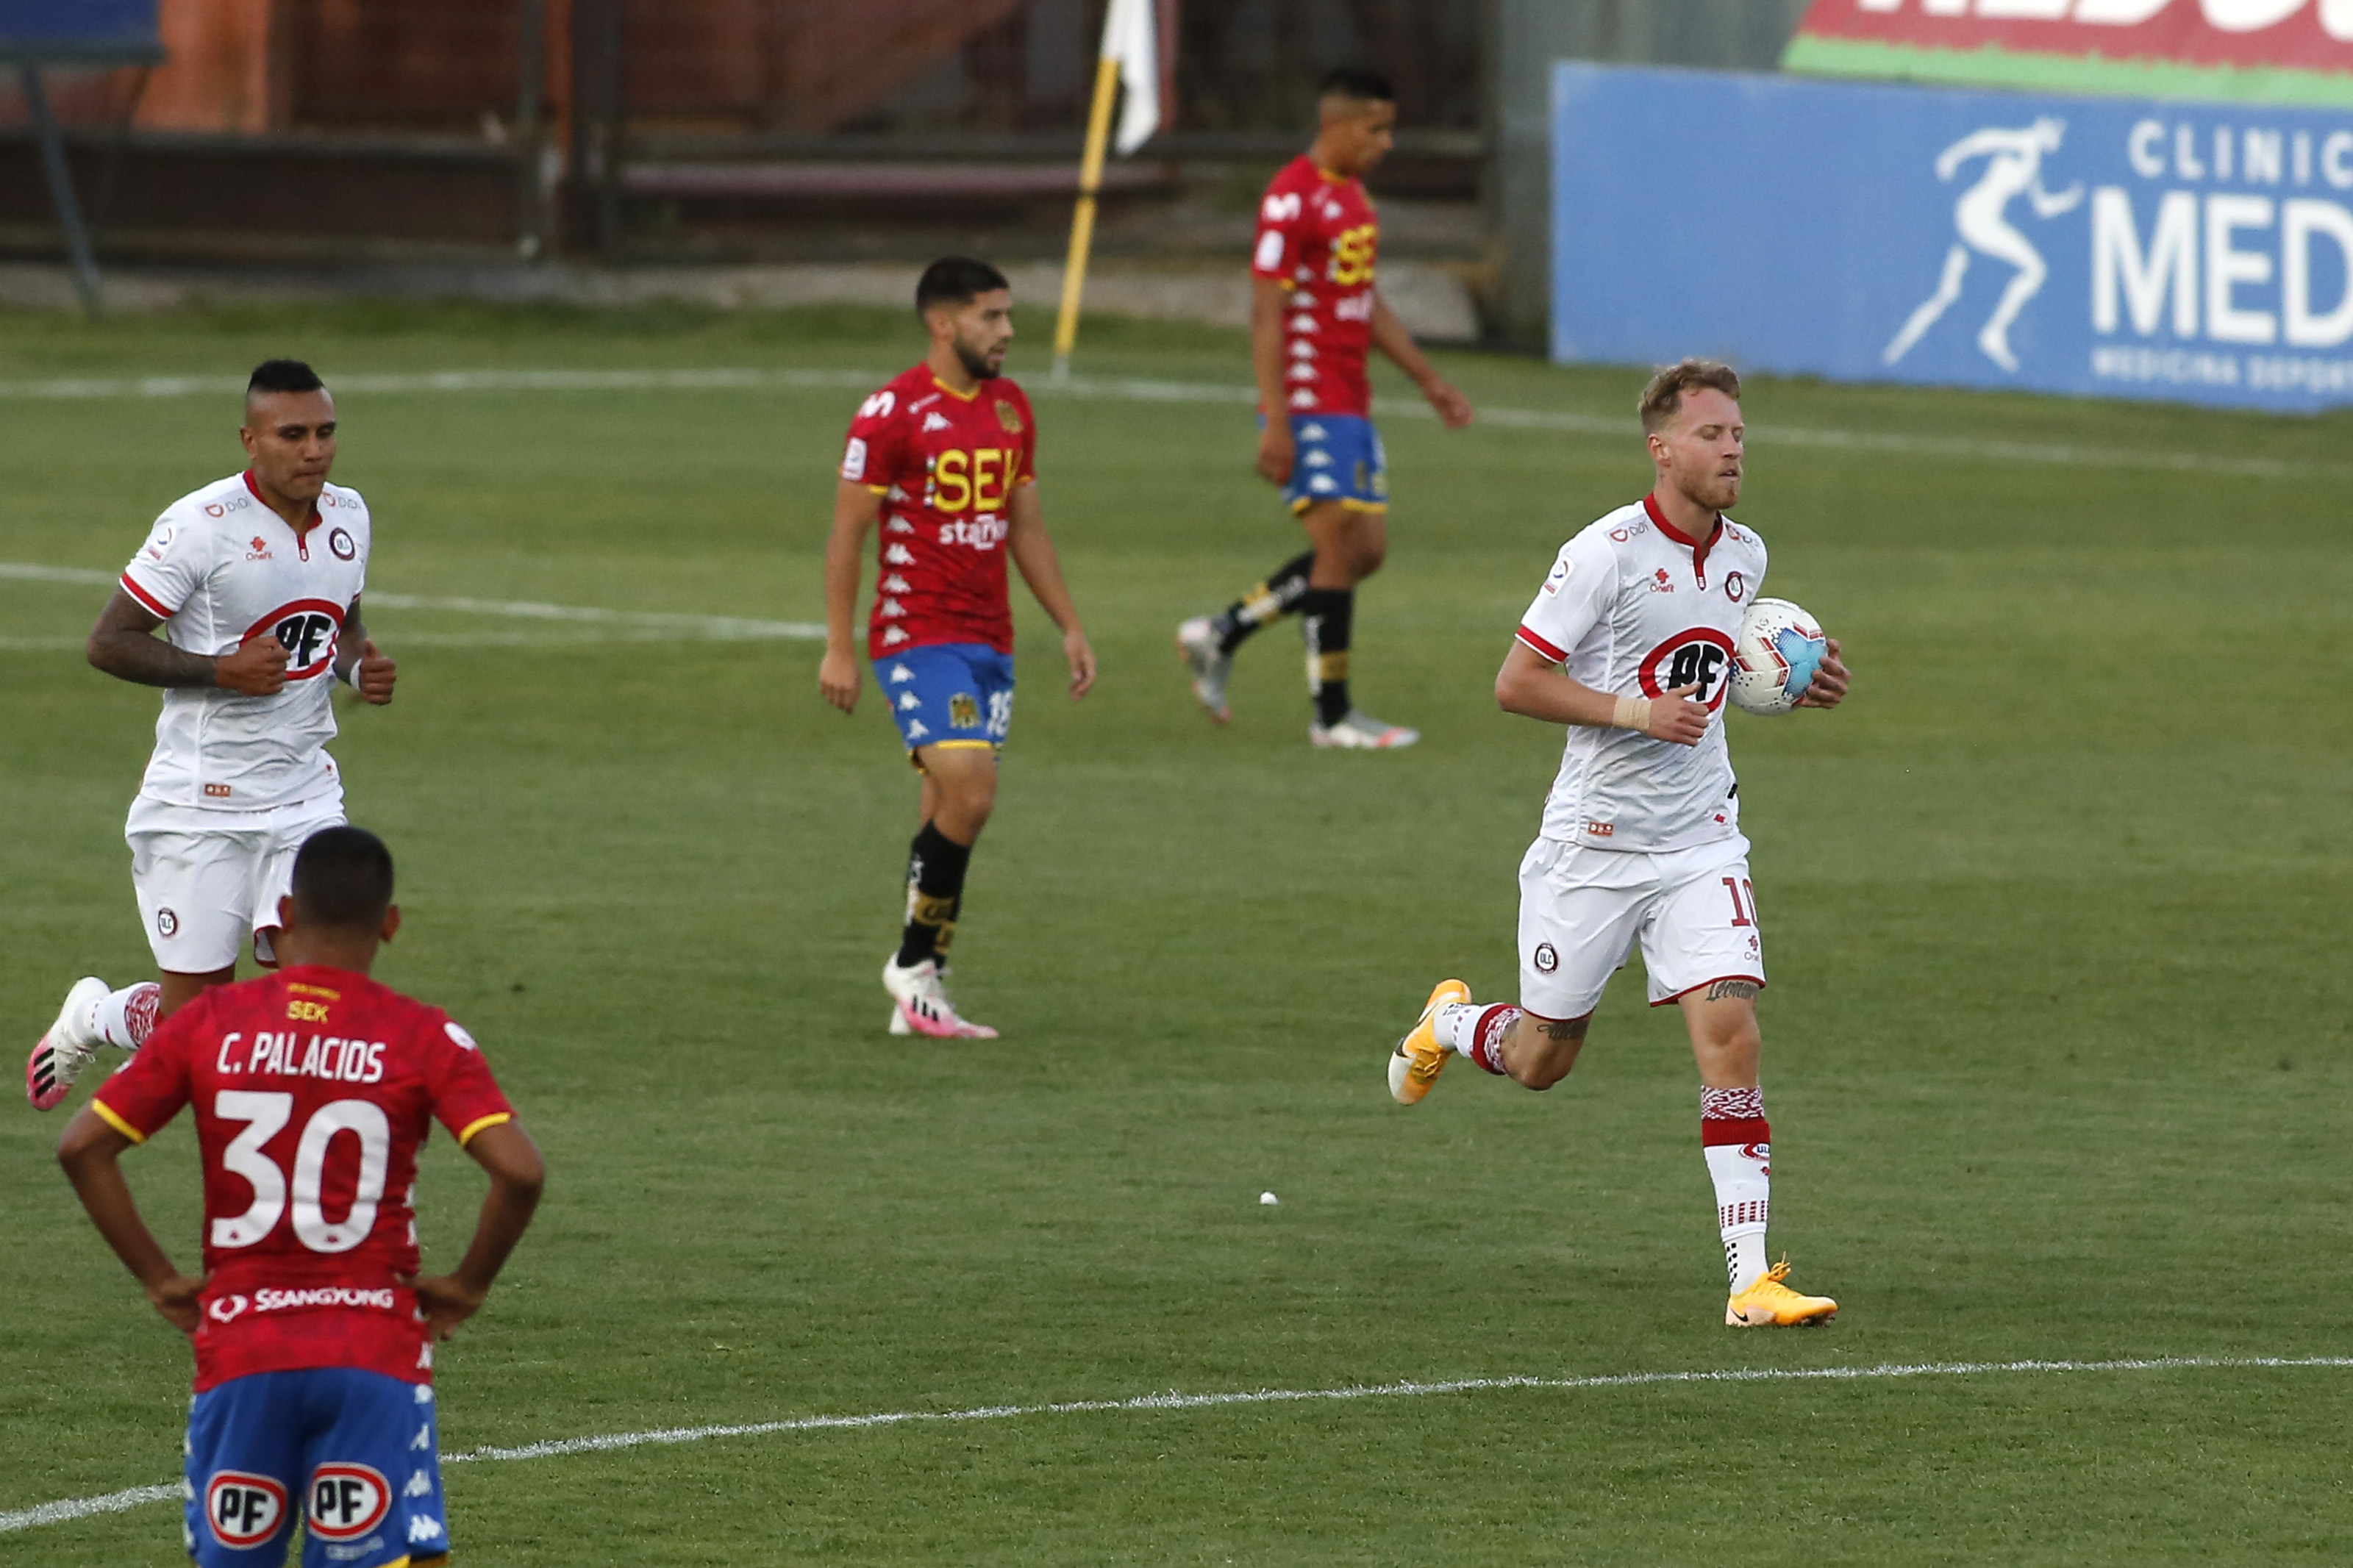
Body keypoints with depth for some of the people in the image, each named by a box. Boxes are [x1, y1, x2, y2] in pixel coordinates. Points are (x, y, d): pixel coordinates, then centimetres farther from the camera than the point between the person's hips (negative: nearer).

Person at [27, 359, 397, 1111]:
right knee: (194, 1015, -1)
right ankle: (89, 1016, 33)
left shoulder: (348, 515, 5)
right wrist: (221, 670, -22)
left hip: (304, 790, 5)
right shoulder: (202, 525, -15)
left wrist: (362, 666, 0)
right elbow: (108, 642, -12)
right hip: (201, 804, -5)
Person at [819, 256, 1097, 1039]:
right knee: (969, 792, -19)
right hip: (918, 637, -7)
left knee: (949, 813, 7)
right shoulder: (893, 412, -10)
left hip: (989, 643, 7)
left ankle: (920, 1001, 12)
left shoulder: (1011, 408, 11)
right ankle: (914, 964, -4)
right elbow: (846, 534, -8)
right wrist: (839, 648, -11)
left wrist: (1071, 627, 14)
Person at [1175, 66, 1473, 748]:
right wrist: (1275, 422, -22)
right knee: (1340, 546, -8)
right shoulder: (1293, 200, -14)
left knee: (1366, 549, 8)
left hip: (1351, 405, 10)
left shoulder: (1353, 196, 16)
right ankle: (1333, 714, 0)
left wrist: (1428, 379, 24)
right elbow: (1266, 313, -17)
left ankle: (1219, 635, 18)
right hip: (1310, 405, -10)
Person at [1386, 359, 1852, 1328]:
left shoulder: (1744, 557, 5)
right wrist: (1634, 711, -24)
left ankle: (1750, 1278, -16)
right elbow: (1516, 683, -14)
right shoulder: (1606, 554, -15)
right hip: (1594, 841, -4)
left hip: (1699, 844, 4)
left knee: (1730, 1033, -14)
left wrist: (1793, 685, 7)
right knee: (1541, 1061, 9)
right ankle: (1451, 1022, 46)